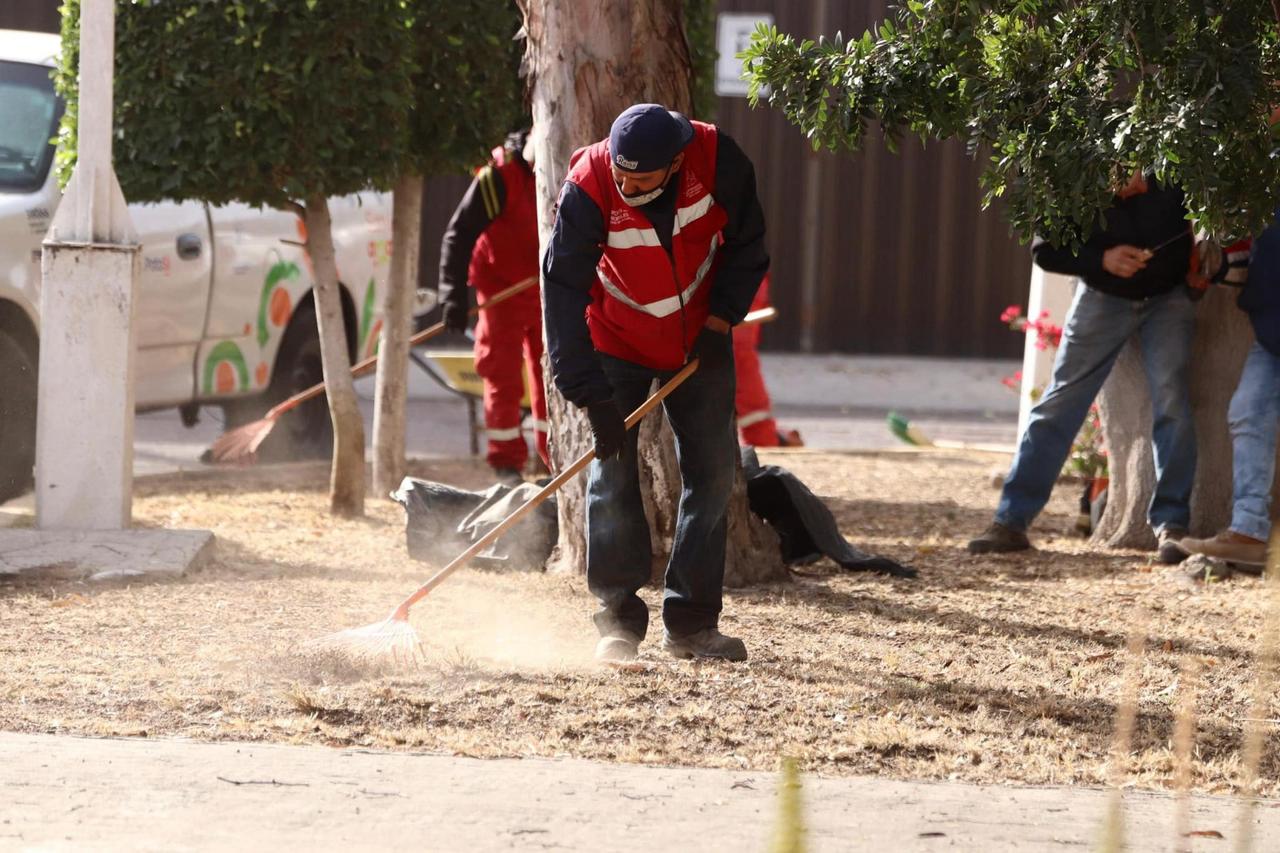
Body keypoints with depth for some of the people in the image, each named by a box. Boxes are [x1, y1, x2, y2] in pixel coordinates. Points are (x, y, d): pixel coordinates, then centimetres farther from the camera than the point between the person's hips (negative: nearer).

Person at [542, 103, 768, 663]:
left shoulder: (717, 160, -24)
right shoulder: (589, 187, -30)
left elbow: (746, 243, -6)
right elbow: (563, 287, -28)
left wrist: (720, 320, -14)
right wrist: (591, 395, -33)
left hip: (698, 338, 2)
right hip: (617, 342, -2)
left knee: (714, 470, 0)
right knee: (613, 474, -8)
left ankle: (691, 622, 7)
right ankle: (619, 620, 1)